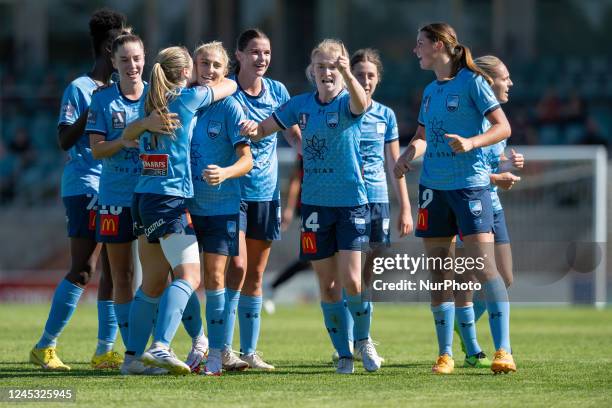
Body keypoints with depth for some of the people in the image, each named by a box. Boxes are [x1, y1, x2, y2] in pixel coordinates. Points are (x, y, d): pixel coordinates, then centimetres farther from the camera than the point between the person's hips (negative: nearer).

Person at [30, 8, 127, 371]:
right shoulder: (80, 89, -5)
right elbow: (65, 140, -11)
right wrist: (92, 109, -20)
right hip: (85, 187, -7)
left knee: (114, 270, 3)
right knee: (83, 270, -10)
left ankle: (105, 351, 7)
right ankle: (45, 347, -3)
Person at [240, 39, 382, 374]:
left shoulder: (347, 103, -8)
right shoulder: (302, 104, 5)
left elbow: (361, 103, -32)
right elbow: (264, 129, 11)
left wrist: (347, 73, -51)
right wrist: (253, 129, -14)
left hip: (351, 202, -4)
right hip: (315, 204, 4)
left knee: (352, 281, -13)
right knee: (328, 286, 5)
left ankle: (363, 340, 12)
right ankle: (343, 355, 17)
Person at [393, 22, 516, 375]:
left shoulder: (471, 81, -5)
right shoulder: (430, 91, 15)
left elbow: (503, 127, -10)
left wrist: (471, 142, -26)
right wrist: (407, 156, 5)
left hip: (470, 183, -7)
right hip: (433, 187, 7)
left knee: (484, 266, -16)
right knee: (439, 272, 5)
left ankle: (503, 351, -18)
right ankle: (446, 354, 12)